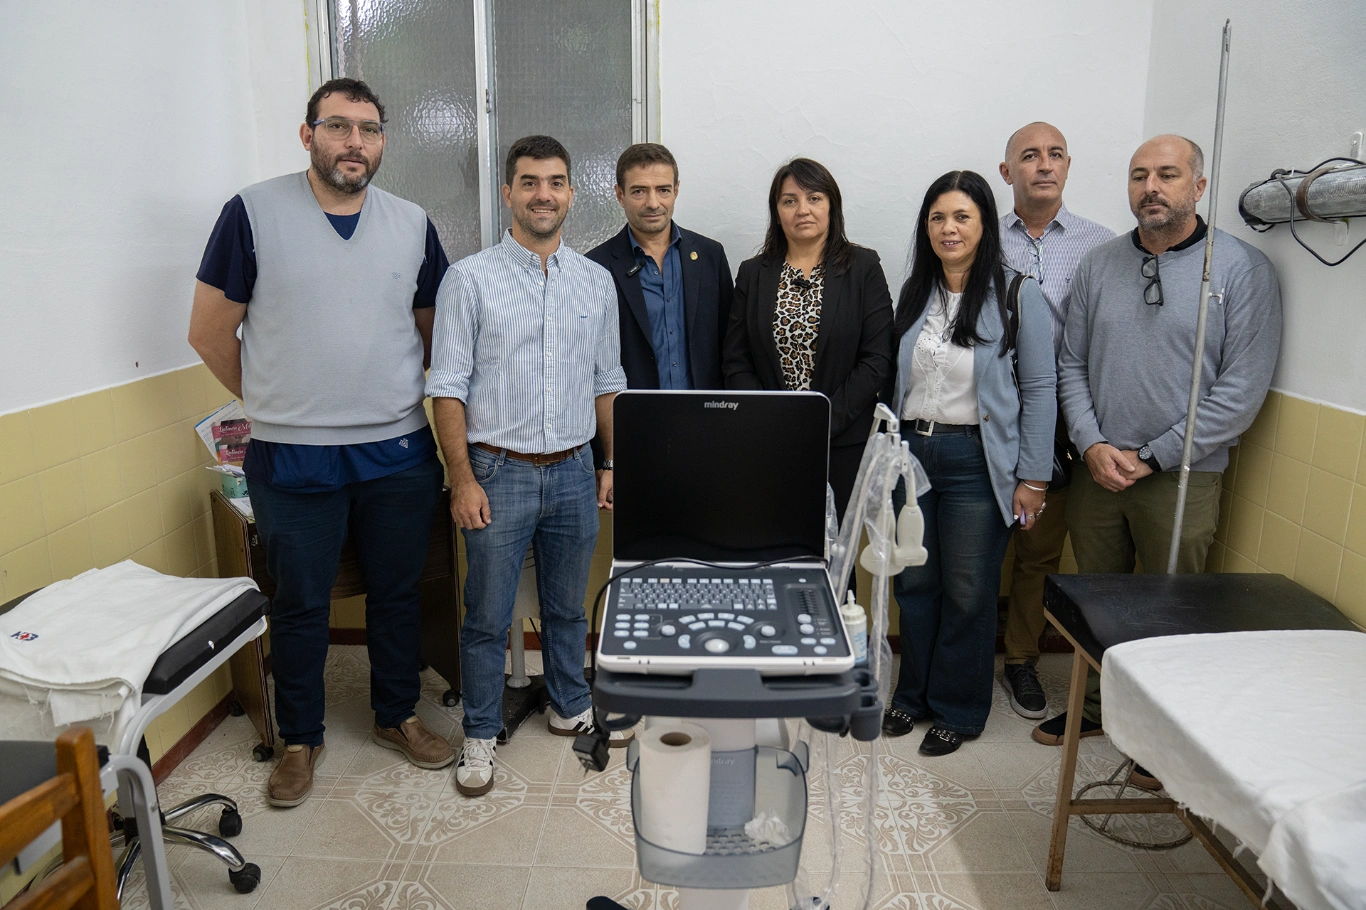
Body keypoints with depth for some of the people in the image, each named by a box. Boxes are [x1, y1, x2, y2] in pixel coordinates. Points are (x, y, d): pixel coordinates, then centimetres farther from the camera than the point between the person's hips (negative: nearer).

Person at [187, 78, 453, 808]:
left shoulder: (412, 224, 4)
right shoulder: (253, 214, -5)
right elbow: (210, 333, 1)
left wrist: (395, 396, 9)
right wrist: (273, 404, 6)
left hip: (399, 453, 3)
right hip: (292, 457, -2)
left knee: (396, 592, 14)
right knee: (300, 603, 11)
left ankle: (397, 717, 35)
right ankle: (299, 740, 31)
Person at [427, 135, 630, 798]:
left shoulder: (596, 282, 7)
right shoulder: (470, 279, -5)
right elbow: (448, 387, -7)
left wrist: (614, 463, 9)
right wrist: (463, 479, -12)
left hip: (573, 471, 4)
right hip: (498, 472, -3)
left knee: (568, 607, 18)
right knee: (488, 617, 7)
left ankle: (571, 708, 38)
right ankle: (480, 735, 25)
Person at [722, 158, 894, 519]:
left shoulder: (864, 269, 2)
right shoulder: (753, 273, 9)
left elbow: (877, 361, -5)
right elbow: (735, 362, 6)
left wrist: (822, 423, -13)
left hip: (843, 445, -1)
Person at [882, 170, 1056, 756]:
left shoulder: (1016, 293, -6)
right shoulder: (914, 292, 8)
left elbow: (1039, 389, -6)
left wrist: (1033, 478, -8)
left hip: (976, 459, -4)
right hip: (910, 450, 4)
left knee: (968, 591, 6)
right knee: (914, 582, 12)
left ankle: (958, 708, 24)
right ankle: (914, 693, 30)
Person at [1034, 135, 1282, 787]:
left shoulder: (1242, 268, -5)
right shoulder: (1098, 265, 7)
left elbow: (1242, 387, -10)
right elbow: (1071, 365, 8)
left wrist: (1151, 457, -12)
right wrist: (1092, 445, -7)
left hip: (1183, 477, -3)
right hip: (1097, 470, 4)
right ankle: (1095, 705, 33)